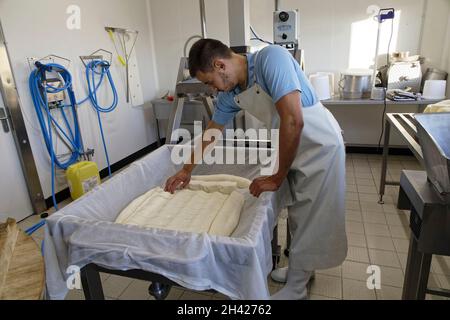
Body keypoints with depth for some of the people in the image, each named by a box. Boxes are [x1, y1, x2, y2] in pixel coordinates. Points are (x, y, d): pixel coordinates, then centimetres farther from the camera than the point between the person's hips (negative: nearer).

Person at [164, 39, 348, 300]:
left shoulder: (271, 58, -26)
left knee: (308, 219, 4)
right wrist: (187, 170, 18)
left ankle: (296, 289, 22)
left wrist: (278, 178, -24)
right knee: (298, 213, 17)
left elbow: (293, 121, -33)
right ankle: (301, 269, 39)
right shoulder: (230, 94, -3)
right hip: (295, 147, 7)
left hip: (320, 145, -7)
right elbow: (211, 131, 11)